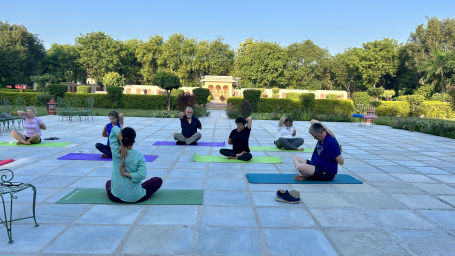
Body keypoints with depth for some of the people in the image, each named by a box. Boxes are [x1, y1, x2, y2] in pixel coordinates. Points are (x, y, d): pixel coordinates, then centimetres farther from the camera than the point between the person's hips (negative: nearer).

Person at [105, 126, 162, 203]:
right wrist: (126, 174, -17)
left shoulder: (115, 151, -10)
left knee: (108, 182, 40)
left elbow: (114, 129, -3)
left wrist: (122, 144, -17)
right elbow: (142, 175, -28)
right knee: (158, 180, 19)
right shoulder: (139, 156, -16)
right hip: (135, 198, -4)